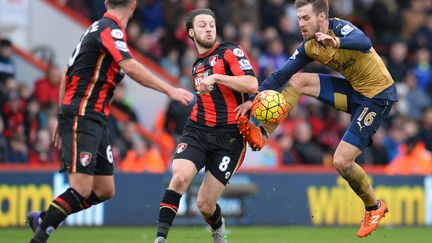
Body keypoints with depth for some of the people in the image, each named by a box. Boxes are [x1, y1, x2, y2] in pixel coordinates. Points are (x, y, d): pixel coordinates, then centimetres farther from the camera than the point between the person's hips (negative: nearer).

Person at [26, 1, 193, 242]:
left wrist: (62, 120, 24)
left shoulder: (98, 28, 17)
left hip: (96, 120, 10)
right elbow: (131, 68, -26)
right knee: (81, 190, -15)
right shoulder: (109, 28, -12)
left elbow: (67, 76, 21)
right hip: (81, 117, -10)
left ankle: (42, 219, 16)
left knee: (104, 191, 8)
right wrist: (170, 90, -24)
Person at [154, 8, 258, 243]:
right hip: (197, 130, 4)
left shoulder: (230, 51, -1)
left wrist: (216, 77, -21)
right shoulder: (197, 66, 20)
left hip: (228, 136, -4)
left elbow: (252, 84, -17)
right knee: (179, 177, -27)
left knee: (205, 205, -3)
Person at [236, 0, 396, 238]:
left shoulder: (341, 28, -24)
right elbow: (281, 75, 3)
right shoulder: (309, 47, -1)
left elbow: (364, 43, -46)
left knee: (341, 162, -12)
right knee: (299, 80, -9)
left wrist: (336, 42, -65)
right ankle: (262, 133, -9)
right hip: (354, 90, 7)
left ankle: (374, 208, 13)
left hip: (377, 96, -7)